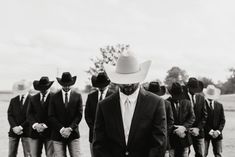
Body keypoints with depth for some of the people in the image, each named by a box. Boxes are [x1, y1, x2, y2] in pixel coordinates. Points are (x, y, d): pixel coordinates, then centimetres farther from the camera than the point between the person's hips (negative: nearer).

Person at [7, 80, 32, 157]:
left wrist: (21, 127, -13)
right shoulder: (13, 100, 11)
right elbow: (10, 115, 4)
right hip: (14, 131, 4)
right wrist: (14, 127, -11)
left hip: (26, 131, -4)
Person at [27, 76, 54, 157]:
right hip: (35, 132, 3)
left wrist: (45, 125, -14)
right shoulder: (33, 98, 12)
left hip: (49, 132, -3)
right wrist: (35, 124, -10)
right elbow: (29, 114, 6)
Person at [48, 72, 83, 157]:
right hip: (58, 135, 0)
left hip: (73, 134, 0)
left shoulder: (77, 96, 6)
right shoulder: (54, 97, 5)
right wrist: (61, 129, -12)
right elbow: (51, 116, 0)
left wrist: (70, 128, -11)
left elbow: (79, 115, 1)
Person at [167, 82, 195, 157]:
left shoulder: (187, 103, 6)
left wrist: (184, 127, -14)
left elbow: (192, 117, 2)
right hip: (171, 138, -3)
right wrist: (175, 130, -16)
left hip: (184, 138, 3)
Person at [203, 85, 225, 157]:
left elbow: (222, 120, 7)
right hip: (205, 133, -3)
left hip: (217, 134, 4)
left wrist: (218, 131, -7)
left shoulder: (219, 105, 9)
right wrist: (210, 131, -14)